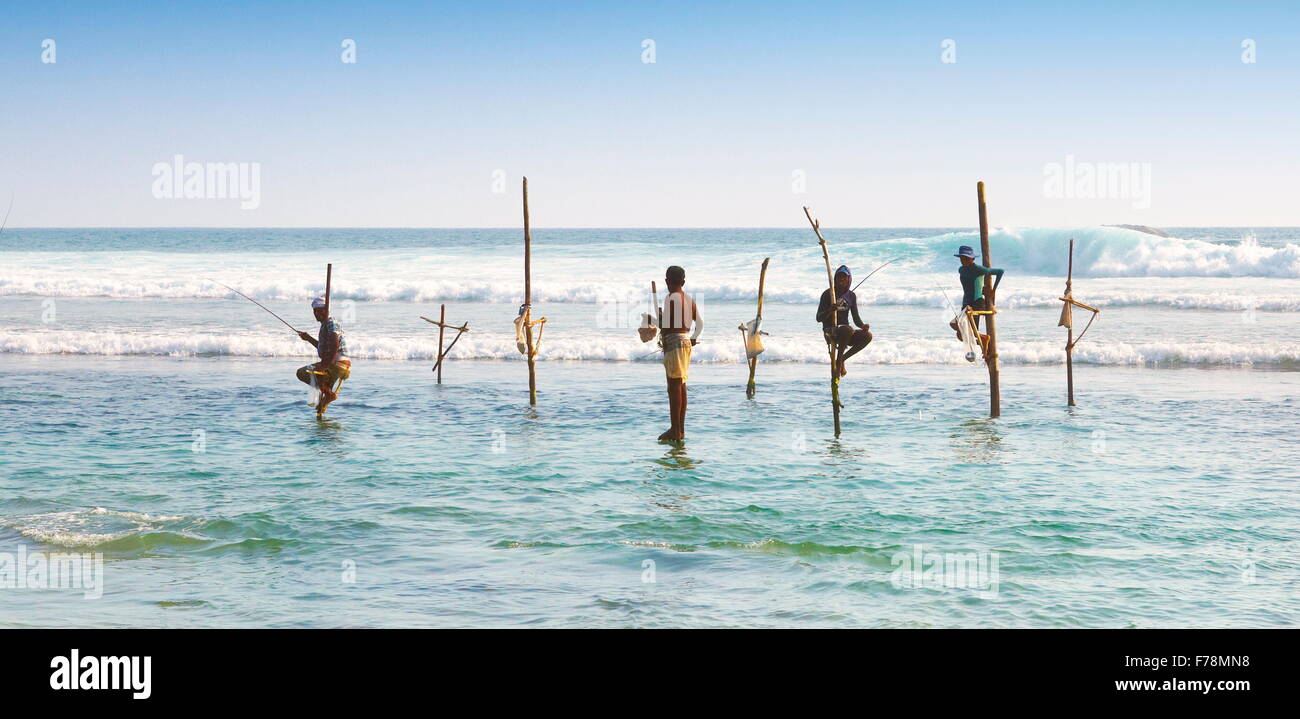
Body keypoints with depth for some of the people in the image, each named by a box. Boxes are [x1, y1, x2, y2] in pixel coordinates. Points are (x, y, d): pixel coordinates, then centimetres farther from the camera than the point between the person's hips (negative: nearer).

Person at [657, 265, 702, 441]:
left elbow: (665, 325, -16)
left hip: (673, 342, -9)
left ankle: (675, 430, -8)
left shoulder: (671, 298, -12)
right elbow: (700, 323, 19)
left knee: (674, 387, -8)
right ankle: (681, 429, 16)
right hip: (686, 342, 9)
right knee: (681, 387, 12)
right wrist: (693, 339, 23)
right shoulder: (689, 299, 13)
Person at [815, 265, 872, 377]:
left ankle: (843, 358, -4)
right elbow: (819, 318, -8)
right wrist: (830, 310, -28)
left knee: (867, 335, -21)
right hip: (830, 331, -5)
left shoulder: (851, 296, 11)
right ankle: (839, 362, -19)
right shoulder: (828, 294, -5)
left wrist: (863, 326, -13)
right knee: (848, 329, -38)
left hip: (845, 333, 5)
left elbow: (856, 318, 9)